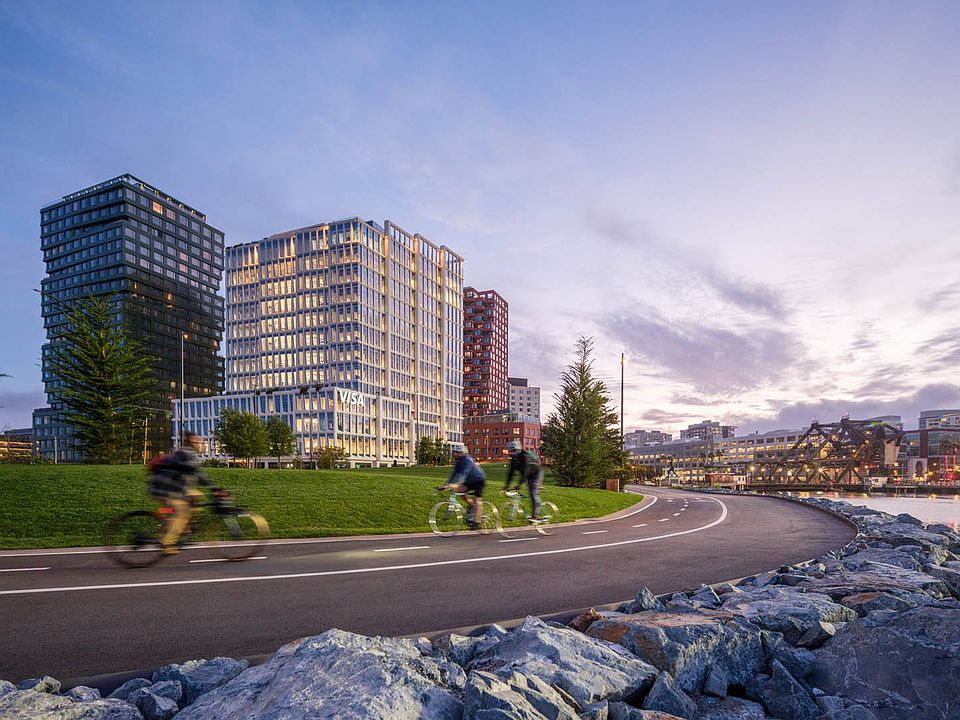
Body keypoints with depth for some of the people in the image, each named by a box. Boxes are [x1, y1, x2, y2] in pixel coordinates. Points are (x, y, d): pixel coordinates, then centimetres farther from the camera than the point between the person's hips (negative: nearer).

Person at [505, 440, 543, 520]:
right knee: (531, 494, 7)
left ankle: (535, 515, -16)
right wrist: (507, 486, -11)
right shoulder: (513, 459, -7)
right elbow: (510, 472, -5)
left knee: (534, 493, -16)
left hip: (537, 473, -8)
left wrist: (518, 485, -41)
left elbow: (525, 472, -37)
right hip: (529, 475, 8)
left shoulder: (525, 456, -31)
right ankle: (534, 512, 15)